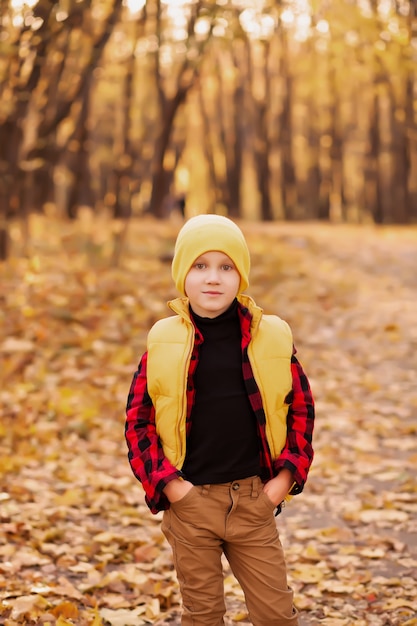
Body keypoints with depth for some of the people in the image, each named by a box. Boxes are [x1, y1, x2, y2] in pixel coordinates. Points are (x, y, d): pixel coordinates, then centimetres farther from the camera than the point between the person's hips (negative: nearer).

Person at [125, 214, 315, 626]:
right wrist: (167, 483, -7)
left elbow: (301, 407, 8)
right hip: (190, 500, 0)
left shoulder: (272, 337, -1)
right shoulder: (164, 342, -3)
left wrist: (288, 474, -1)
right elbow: (137, 420, 2)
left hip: (254, 499, 1)